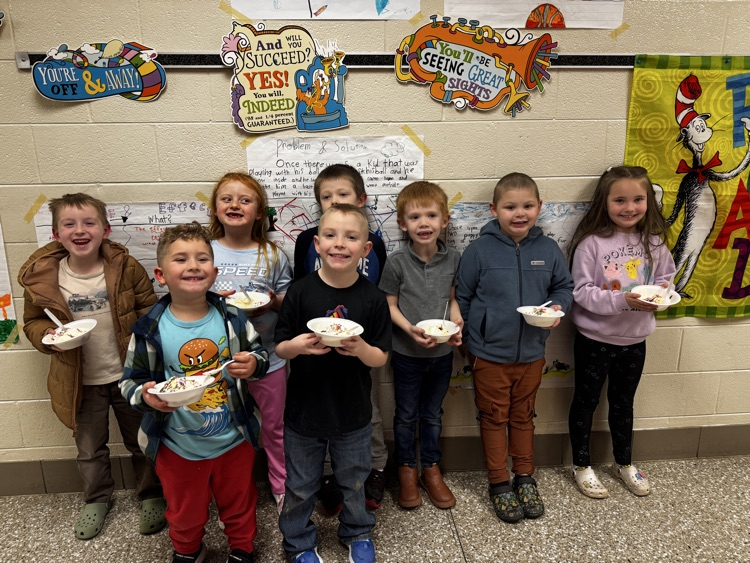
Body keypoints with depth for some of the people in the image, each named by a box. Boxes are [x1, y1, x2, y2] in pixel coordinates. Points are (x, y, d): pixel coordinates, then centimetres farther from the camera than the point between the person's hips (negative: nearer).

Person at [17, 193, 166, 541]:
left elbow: (151, 309, -3)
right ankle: (97, 499, 47)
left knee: (141, 442, 16)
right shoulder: (41, 277, -8)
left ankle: (151, 496, 40)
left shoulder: (126, 267, -12)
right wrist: (48, 336, -16)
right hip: (81, 382, 2)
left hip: (129, 375, -1)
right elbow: (33, 322, 5)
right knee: (90, 450, 21)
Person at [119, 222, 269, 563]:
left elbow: (259, 353, 1)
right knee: (185, 512, 25)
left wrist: (254, 363, -22)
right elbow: (130, 381, -6)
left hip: (234, 440, 1)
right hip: (178, 447, 0)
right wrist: (145, 396, -28)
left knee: (239, 503, 24)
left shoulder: (232, 318, -11)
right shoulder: (149, 331, -15)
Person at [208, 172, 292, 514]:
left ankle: (283, 487, 37)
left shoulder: (272, 255, -3)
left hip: (267, 356, 0)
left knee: (274, 428, 15)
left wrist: (274, 300, -18)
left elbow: (289, 302, 3)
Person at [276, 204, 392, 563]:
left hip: (353, 413, 1)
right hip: (304, 409, 0)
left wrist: (361, 349, -28)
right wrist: (297, 346, -27)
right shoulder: (300, 292, -12)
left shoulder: (372, 298, -11)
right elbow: (280, 348, -5)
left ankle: (357, 533, 49)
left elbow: (381, 358, -7)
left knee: (353, 482, 22)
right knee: (300, 486, 18)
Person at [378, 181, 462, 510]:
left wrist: (456, 323, -12)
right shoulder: (397, 262, -14)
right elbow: (390, 306, -7)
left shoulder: (453, 259, -6)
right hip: (407, 352, -2)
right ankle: (407, 470, 35)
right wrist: (410, 329, -22)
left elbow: (453, 298, 6)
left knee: (433, 413, 19)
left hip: (442, 351, 3)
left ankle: (431, 470, 37)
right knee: (406, 415, 14)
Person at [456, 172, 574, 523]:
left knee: (523, 416, 20)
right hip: (489, 354, -3)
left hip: (531, 353, 3)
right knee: (494, 418, 12)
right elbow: (462, 298, -5)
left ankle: (525, 477, 38)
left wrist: (559, 307, -13)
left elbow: (564, 287, 10)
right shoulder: (479, 250, -13)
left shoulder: (548, 250, -4)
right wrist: (469, 342, -1)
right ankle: (499, 483, 29)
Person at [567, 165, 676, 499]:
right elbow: (581, 292, -19)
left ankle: (624, 463, 43)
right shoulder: (590, 243, -18)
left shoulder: (654, 241, -3)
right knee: (586, 401, 14)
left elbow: (666, 279, 8)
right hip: (594, 339, -4)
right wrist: (621, 300, -29)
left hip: (635, 339, 4)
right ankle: (581, 466, 33)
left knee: (623, 403, 22)